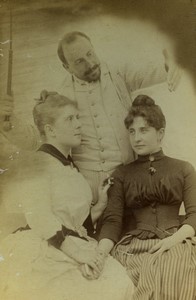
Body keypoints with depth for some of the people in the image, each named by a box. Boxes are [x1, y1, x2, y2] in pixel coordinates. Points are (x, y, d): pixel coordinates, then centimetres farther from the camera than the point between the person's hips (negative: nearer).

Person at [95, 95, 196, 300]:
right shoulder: (121, 174, 16)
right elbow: (112, 221, 4)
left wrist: (174, 239, -15)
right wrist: (99, 254, -15)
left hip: (175, 243, 1)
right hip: (133, 244, 0)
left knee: (172, 281, -33)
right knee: (152, 282, -33)